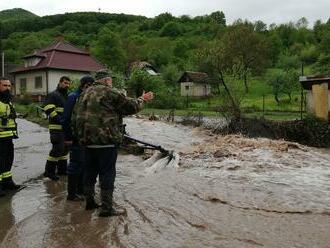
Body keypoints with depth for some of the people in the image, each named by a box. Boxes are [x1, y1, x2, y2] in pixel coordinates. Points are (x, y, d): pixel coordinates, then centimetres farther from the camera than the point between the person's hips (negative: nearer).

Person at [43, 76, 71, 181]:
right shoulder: (53, 95, -9)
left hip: (65, 127, 9)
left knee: (64, 148, 13)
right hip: (56, 127, -9)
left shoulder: (67, 96, 20)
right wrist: (58, 118, -24)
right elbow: (48, 108, -20)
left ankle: (62, 169, 24)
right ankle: (49, 171, -1)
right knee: (57, 148, -11)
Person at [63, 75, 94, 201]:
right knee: (76, 164, -1)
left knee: (84, 164, 15)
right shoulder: (73, 97, -11)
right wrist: (68, 137, -18)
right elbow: (66, 118, -15)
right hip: (76, 138, -8)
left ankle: (81, 190, 28)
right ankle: (72, 194, 10)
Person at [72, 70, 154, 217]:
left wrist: (80, 136, 22)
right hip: (106, 140, -8)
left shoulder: (85, 94, 15)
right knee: (107, 173, 0)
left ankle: (89, 202, 29)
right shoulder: (110, 92, -8)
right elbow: (131, 106, -3)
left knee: (90, 171, 17)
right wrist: (142, 99, 15)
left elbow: (75, 117, 16)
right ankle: (106, 208, 5)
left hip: (87, 140, 8)